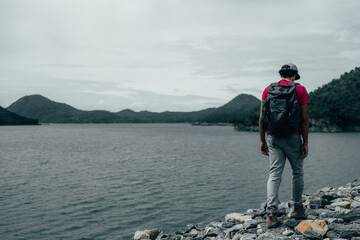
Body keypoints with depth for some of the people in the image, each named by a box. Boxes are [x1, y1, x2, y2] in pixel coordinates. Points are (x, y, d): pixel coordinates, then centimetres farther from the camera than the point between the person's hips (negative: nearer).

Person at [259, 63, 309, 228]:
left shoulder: (268, 89, 7)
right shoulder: (300, 90, 0)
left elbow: (262, 118, 4)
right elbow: (304, 119, -4)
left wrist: (262, 140, 9)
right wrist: (305, 143, 0)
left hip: (272, 137, 2)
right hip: (293, 137, -2)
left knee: (274, 174, 0)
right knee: (297, 172, 15)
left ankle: (271, 213, -9)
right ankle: (297, 208, 26)